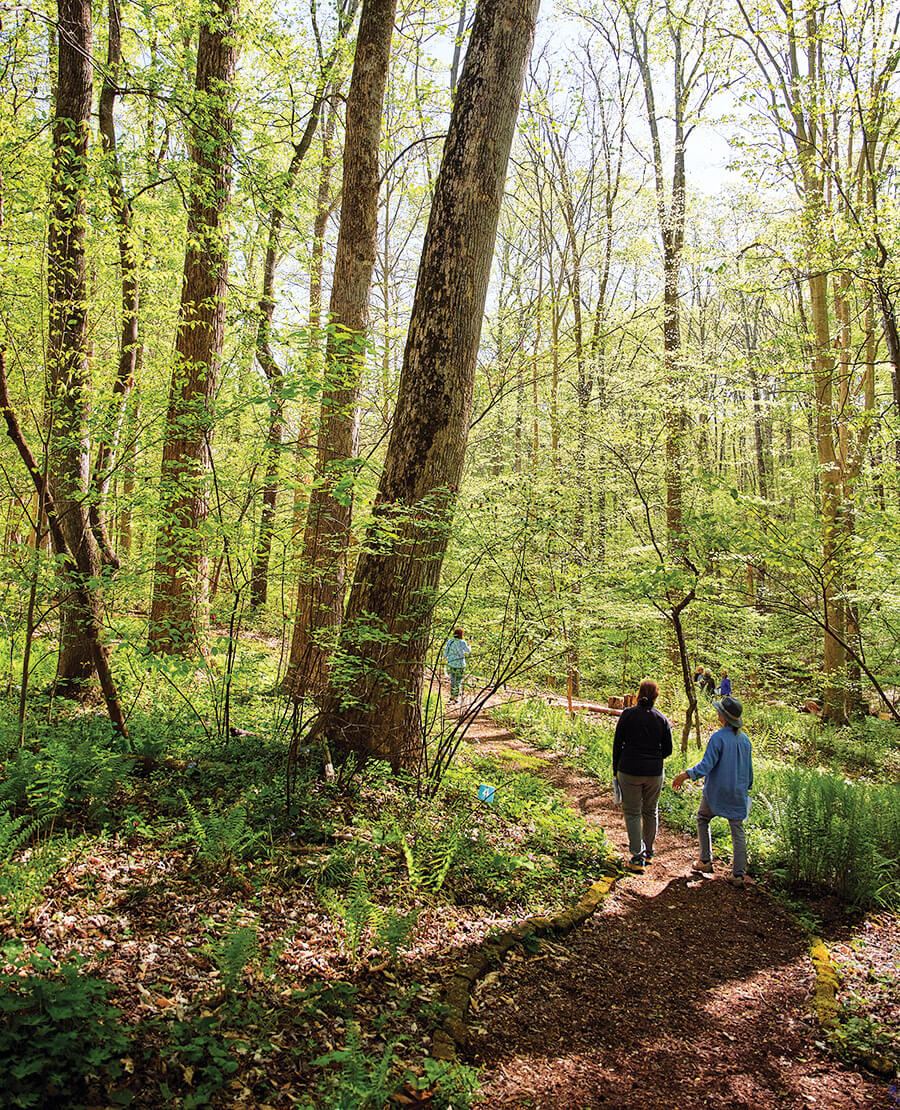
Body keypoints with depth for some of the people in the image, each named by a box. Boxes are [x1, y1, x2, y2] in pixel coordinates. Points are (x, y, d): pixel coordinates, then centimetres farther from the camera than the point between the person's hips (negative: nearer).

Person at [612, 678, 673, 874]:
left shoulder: (627, 714, -6)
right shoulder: (662, 719, 0)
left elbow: (617, 744, -3)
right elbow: (667, 750, 4)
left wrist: (615, 770, 6)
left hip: (629, 771, -2)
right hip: (654, 773, 2)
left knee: (632, 813, 5)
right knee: (651, 812, 18)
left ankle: (638, 858, 1)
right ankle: (648, 852, 30)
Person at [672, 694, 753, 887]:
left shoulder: (718, 737, -18)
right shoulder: (744, 739, 2)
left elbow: (706, 765, -26)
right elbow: (749, 769, 12)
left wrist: (685, 775, -30)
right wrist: (746, 789, 24)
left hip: (716, 792, -5)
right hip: (738, 793, 5)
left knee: (702, 820, 19)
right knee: (737, 830, 8)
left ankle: (706, 861, 20)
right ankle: (738, 874, 6)